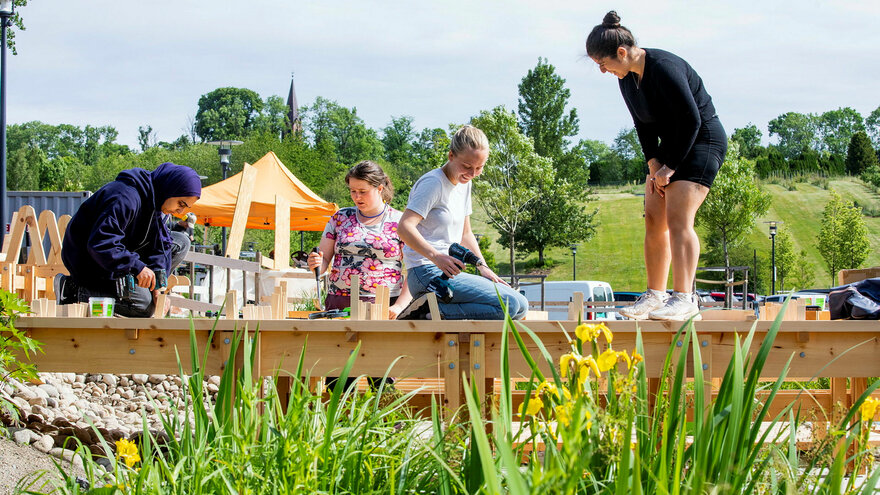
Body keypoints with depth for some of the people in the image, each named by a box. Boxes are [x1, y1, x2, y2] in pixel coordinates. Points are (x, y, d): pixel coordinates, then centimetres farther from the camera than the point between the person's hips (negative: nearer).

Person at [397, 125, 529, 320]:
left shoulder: (464, 184, 17)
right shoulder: (433, 183, -10)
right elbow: (405, 227, -22)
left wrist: (483, 267, 9)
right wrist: (436, 257, -36)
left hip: (450, 273, 10)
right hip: (427, 274, -10)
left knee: (521, 306, 2)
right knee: (508, 304, -22)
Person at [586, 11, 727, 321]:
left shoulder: (664, 69, -25)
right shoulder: (627, 77, 2)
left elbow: (691, 120, -24)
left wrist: (671, 167, -18)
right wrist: (653, 164, -4)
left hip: (702, 142, -9)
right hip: (670, 145, 9)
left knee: (678, 217, -20)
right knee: (653, 219, 4)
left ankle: (684, 299, -24)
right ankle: (655, 296, 9)